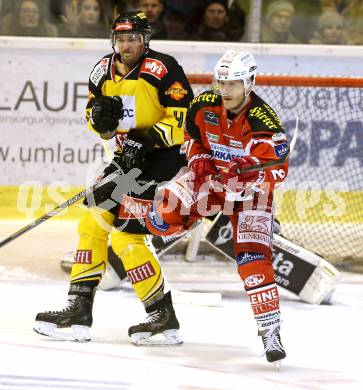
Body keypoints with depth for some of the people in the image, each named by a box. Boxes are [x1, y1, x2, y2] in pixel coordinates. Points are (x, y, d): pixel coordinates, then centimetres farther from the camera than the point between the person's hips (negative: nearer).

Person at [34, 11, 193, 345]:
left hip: (162, 156, -8)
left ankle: (164, 318, -6)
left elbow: (184, 118, -18)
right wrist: (99, 114, -8)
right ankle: (79, 312, 11)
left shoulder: (163, 69, -16)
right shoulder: (104, 71, 7)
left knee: (126, 236, -13)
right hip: (128, 156, 8)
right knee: (93, 223, 6)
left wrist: (148, 139, -26)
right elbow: (94, 114, 15)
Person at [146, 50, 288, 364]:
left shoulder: (265, 121, -24)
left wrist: (246, 175, -39)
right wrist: (198, 159, -8)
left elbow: (276, 171, -26)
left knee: (253, 257, -16)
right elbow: (191, 135, 9)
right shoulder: (204, 106, -11)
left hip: (250, 188, -3)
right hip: (209, 176, 3)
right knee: (164, 215, -22)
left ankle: (271, 330, -12)